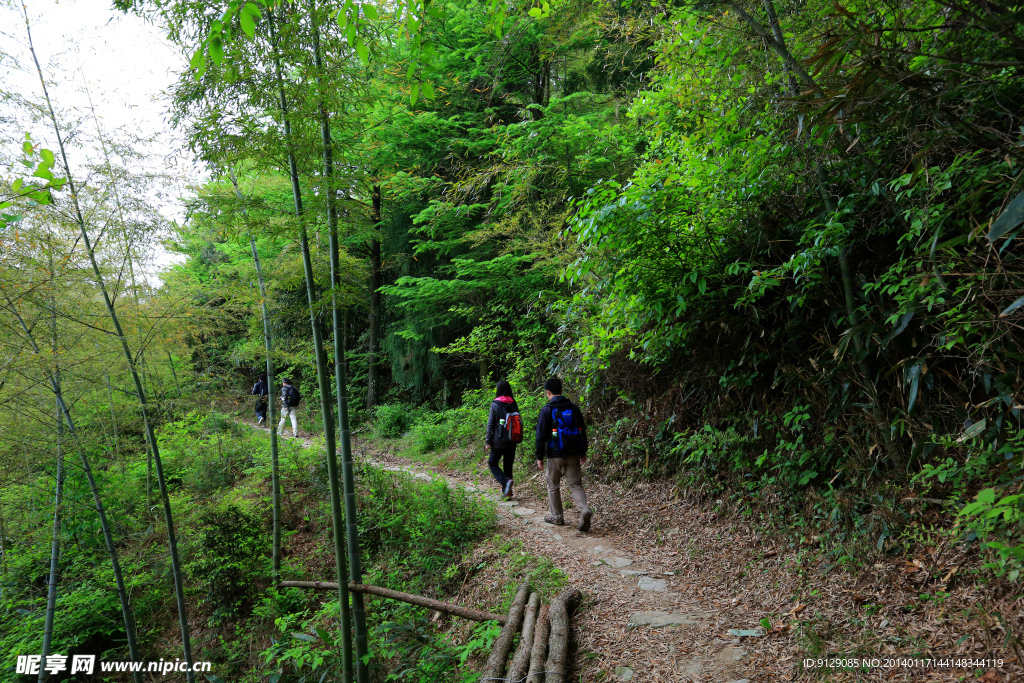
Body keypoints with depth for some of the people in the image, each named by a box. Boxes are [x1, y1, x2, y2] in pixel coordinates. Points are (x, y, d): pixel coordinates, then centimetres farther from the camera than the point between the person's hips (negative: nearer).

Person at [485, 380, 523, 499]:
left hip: (499, 441, -5)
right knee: (508, 465, 13)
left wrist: (488, 441, -4)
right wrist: (517, 440, 15)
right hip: (512, 442, 5)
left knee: (492, 463, 8)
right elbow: (518, 422, 7)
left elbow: (490, 423, -9)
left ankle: (505, 481, -14)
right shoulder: (513, 404, 3)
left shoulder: (495, 404, -10)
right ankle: (507, 492, 16)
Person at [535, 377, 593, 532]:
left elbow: (541, 436, -9)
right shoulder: (574, 408, 5)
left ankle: (556, 516, 21)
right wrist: (583, 452, 18)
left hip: (555, 454, -3)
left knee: (553, 486, 13)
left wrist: (539, 457, -2)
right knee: (575, 484, 7)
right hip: (573, 454, 4)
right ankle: (585, 509, -16)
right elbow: (582, 431, 10)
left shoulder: (547, 410, -8)